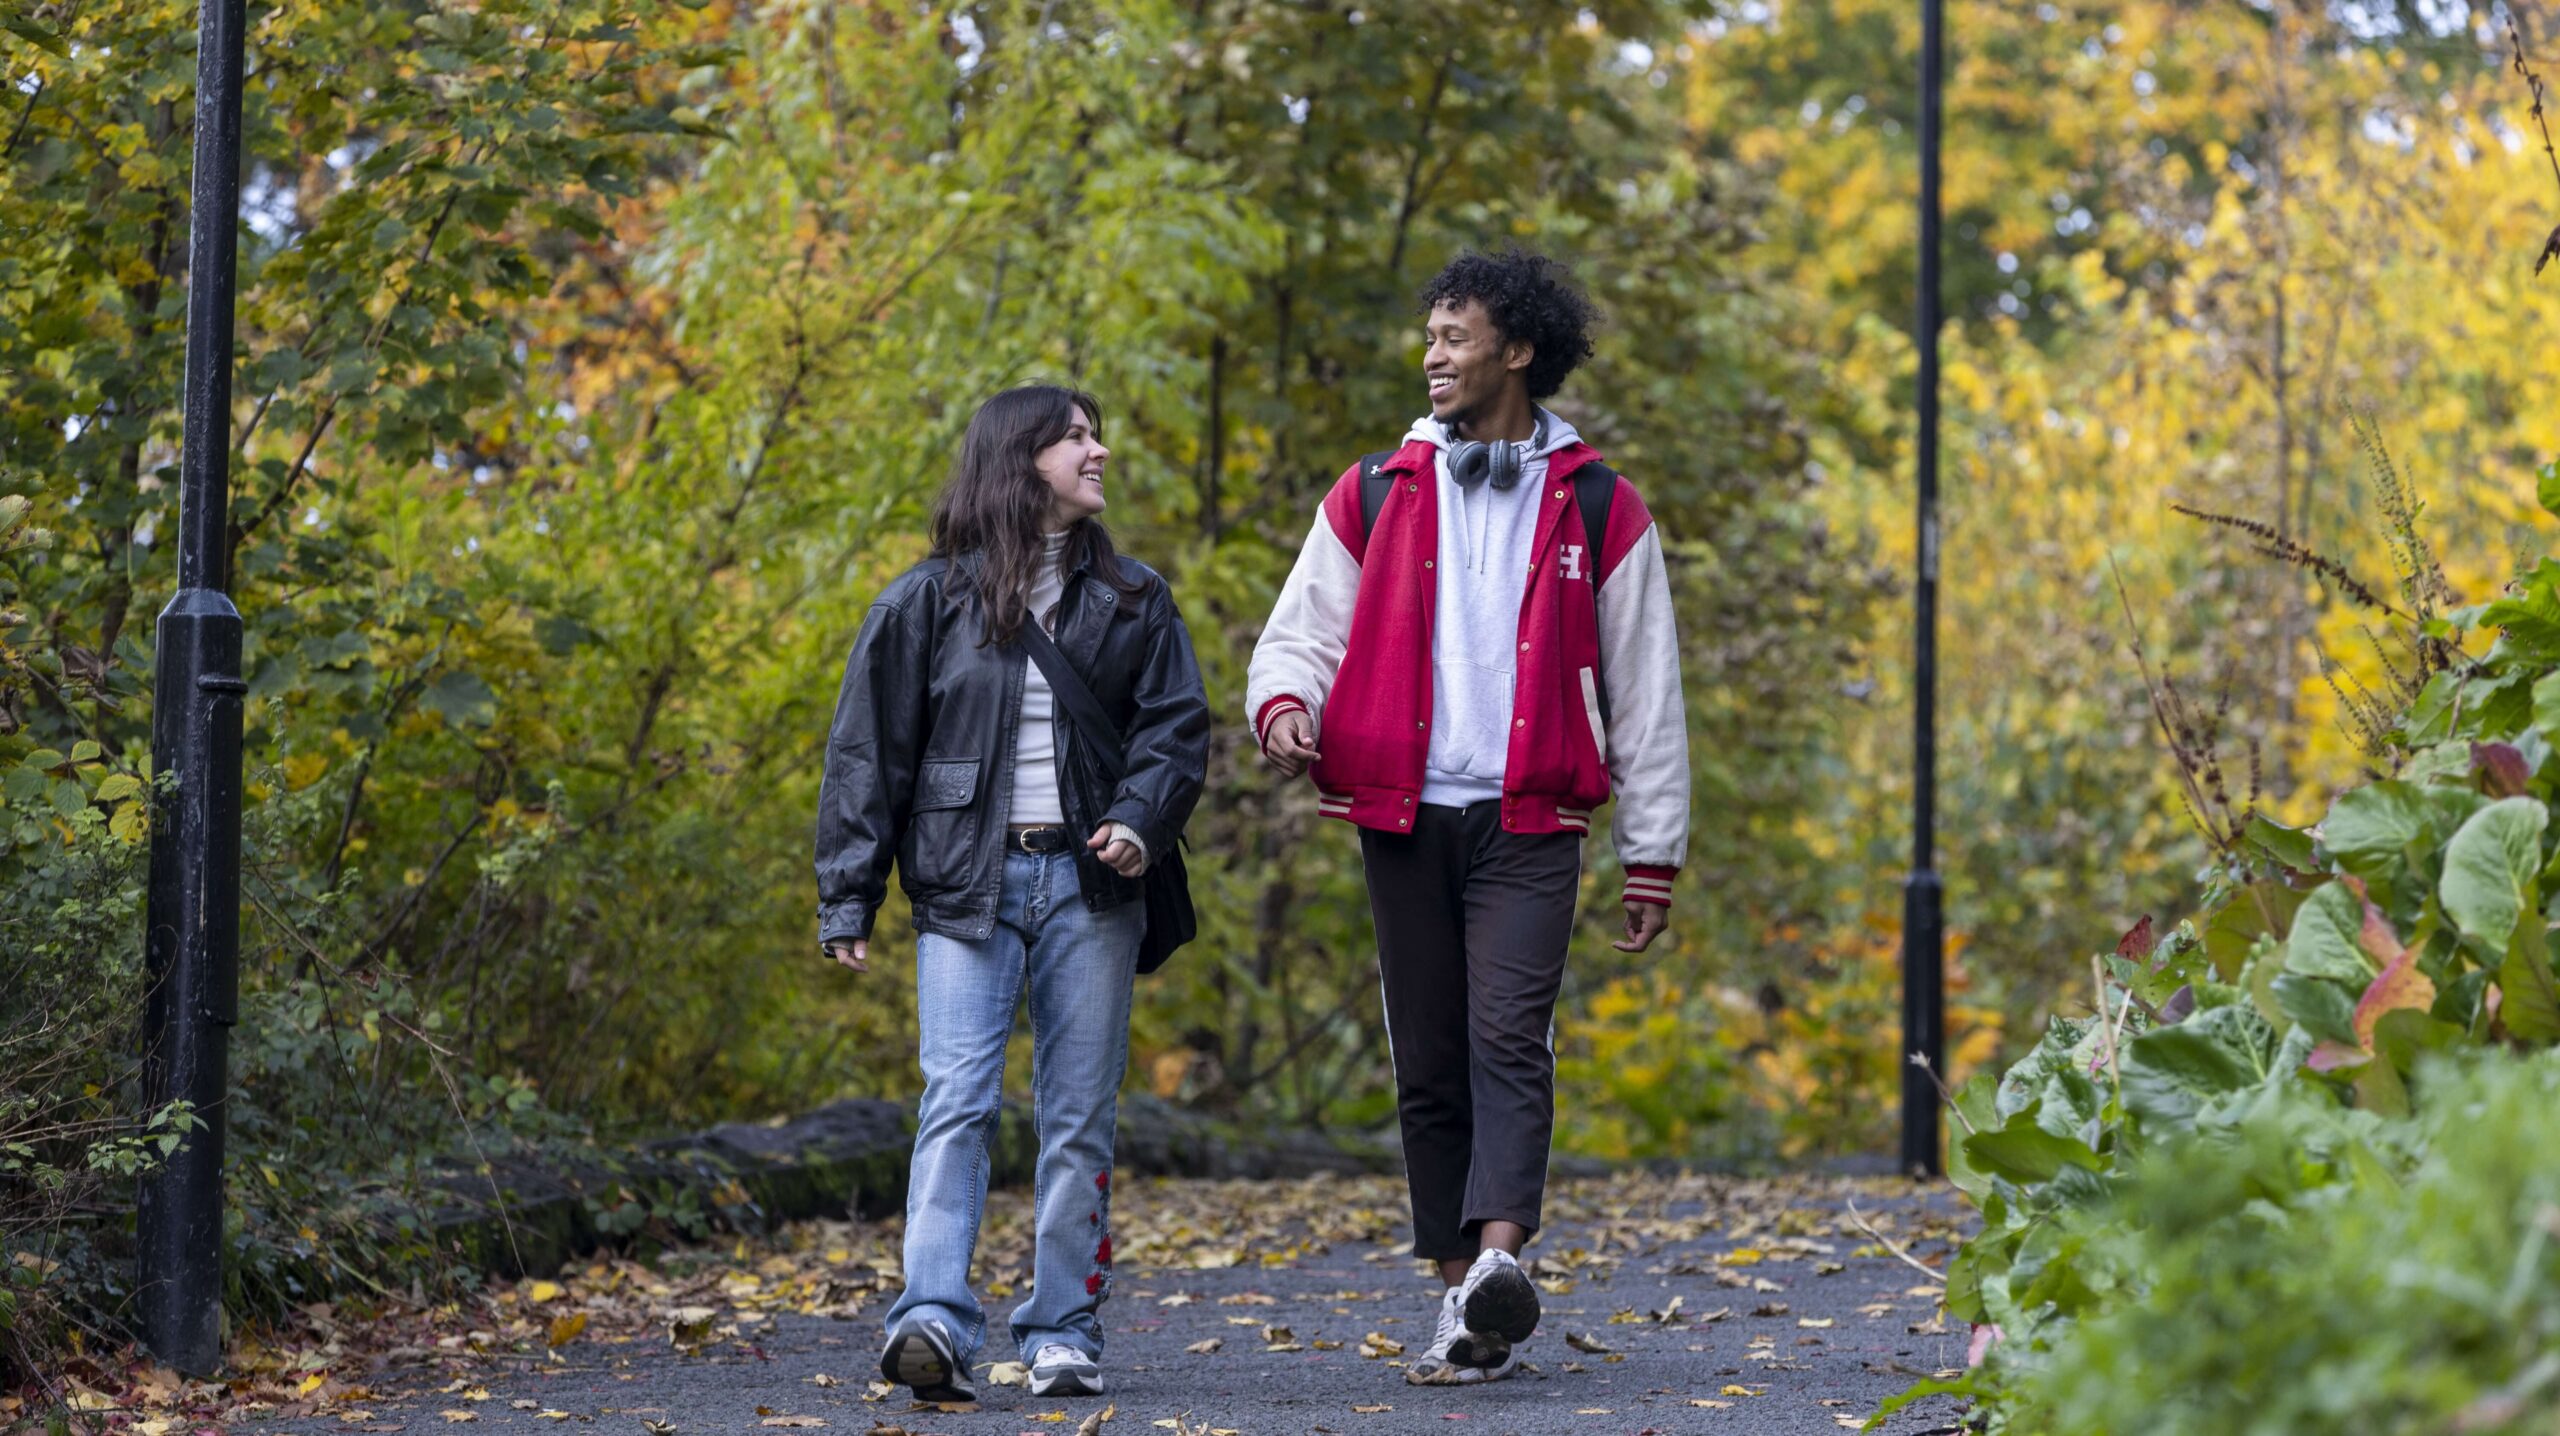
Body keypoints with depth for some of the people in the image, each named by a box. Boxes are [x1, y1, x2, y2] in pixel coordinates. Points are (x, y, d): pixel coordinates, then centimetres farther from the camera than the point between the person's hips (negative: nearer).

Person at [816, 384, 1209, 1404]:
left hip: (1089, 884, 2)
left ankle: (1064, 1333, 10)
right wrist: (846, 899, 0)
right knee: (958, 1101, -15)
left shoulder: (1132, 600, 12)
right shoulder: (928, 601, 5)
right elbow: (867, 753, 5)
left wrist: (1141, 819, -12)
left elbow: (1177, 725, 8)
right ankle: (934, 1320, -25)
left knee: (1079, 1118, 3)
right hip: (967, 886, -2)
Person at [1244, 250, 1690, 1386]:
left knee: (1508, 1036, -20)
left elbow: (1646, 698, 8)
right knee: (1429, 1065, 3)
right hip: (1404, 819, 3)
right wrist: (1284, 698, -12)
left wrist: (1653, 856, 6)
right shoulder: (1373, 497, 12)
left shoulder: (1598, 510, 7)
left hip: (1527, 825, -3)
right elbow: (1302, 629, 13)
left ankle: (1497, 1260, -36)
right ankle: (1469, 1311, 7)